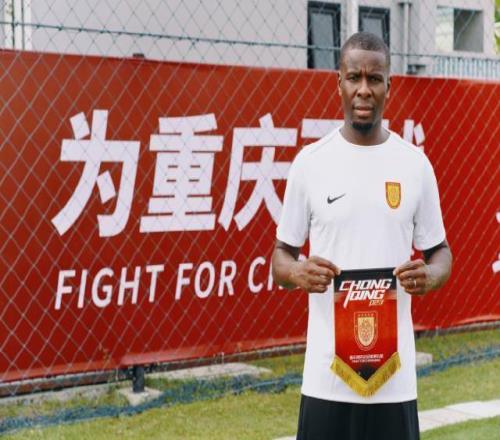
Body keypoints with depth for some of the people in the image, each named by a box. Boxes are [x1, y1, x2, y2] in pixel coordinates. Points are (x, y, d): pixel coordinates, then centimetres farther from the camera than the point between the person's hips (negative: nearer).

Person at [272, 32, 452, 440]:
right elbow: (280, 256, 5)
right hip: (326, 371, -1)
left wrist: (430, 275, -13)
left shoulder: (415, 163, 3)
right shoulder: (310, 161, 0)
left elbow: (440, 251, 10)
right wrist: (298, 273, -18)